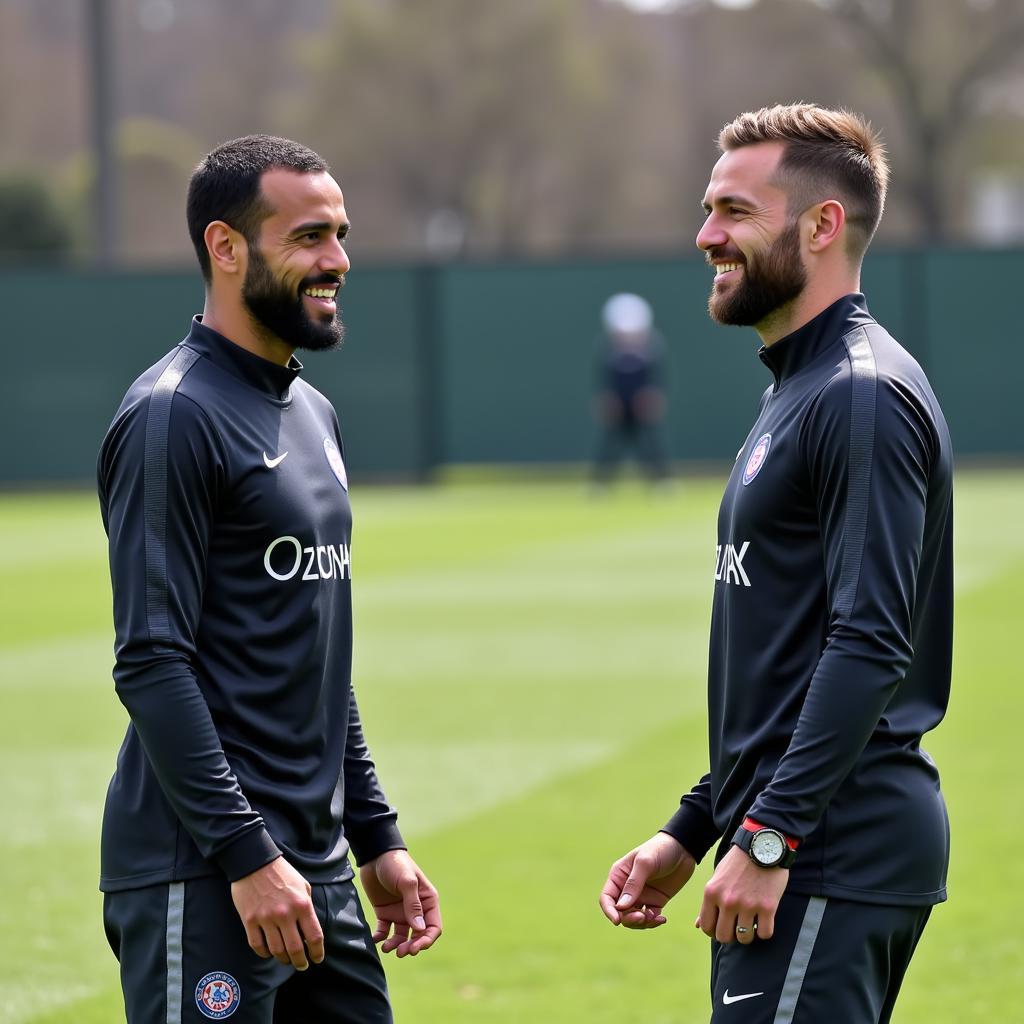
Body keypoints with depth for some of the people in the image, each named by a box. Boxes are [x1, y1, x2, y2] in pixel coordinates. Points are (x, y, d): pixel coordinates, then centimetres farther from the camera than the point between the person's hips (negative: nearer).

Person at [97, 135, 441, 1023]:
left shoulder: (312, 413, 17)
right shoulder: (174, 417, -12)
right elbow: (152, 663, -18)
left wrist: (376, 837, 20)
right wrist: (247, 856, -21)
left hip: (318, 868, 9)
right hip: (201, 881, -9)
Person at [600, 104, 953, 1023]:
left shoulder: (864, 397, -13)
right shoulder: (798, 391, 19)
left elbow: (870, 646, -22)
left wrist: (769, 840, -23)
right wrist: (691, 833, 21)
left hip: (833, 860, -10)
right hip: (804, 850, 10)